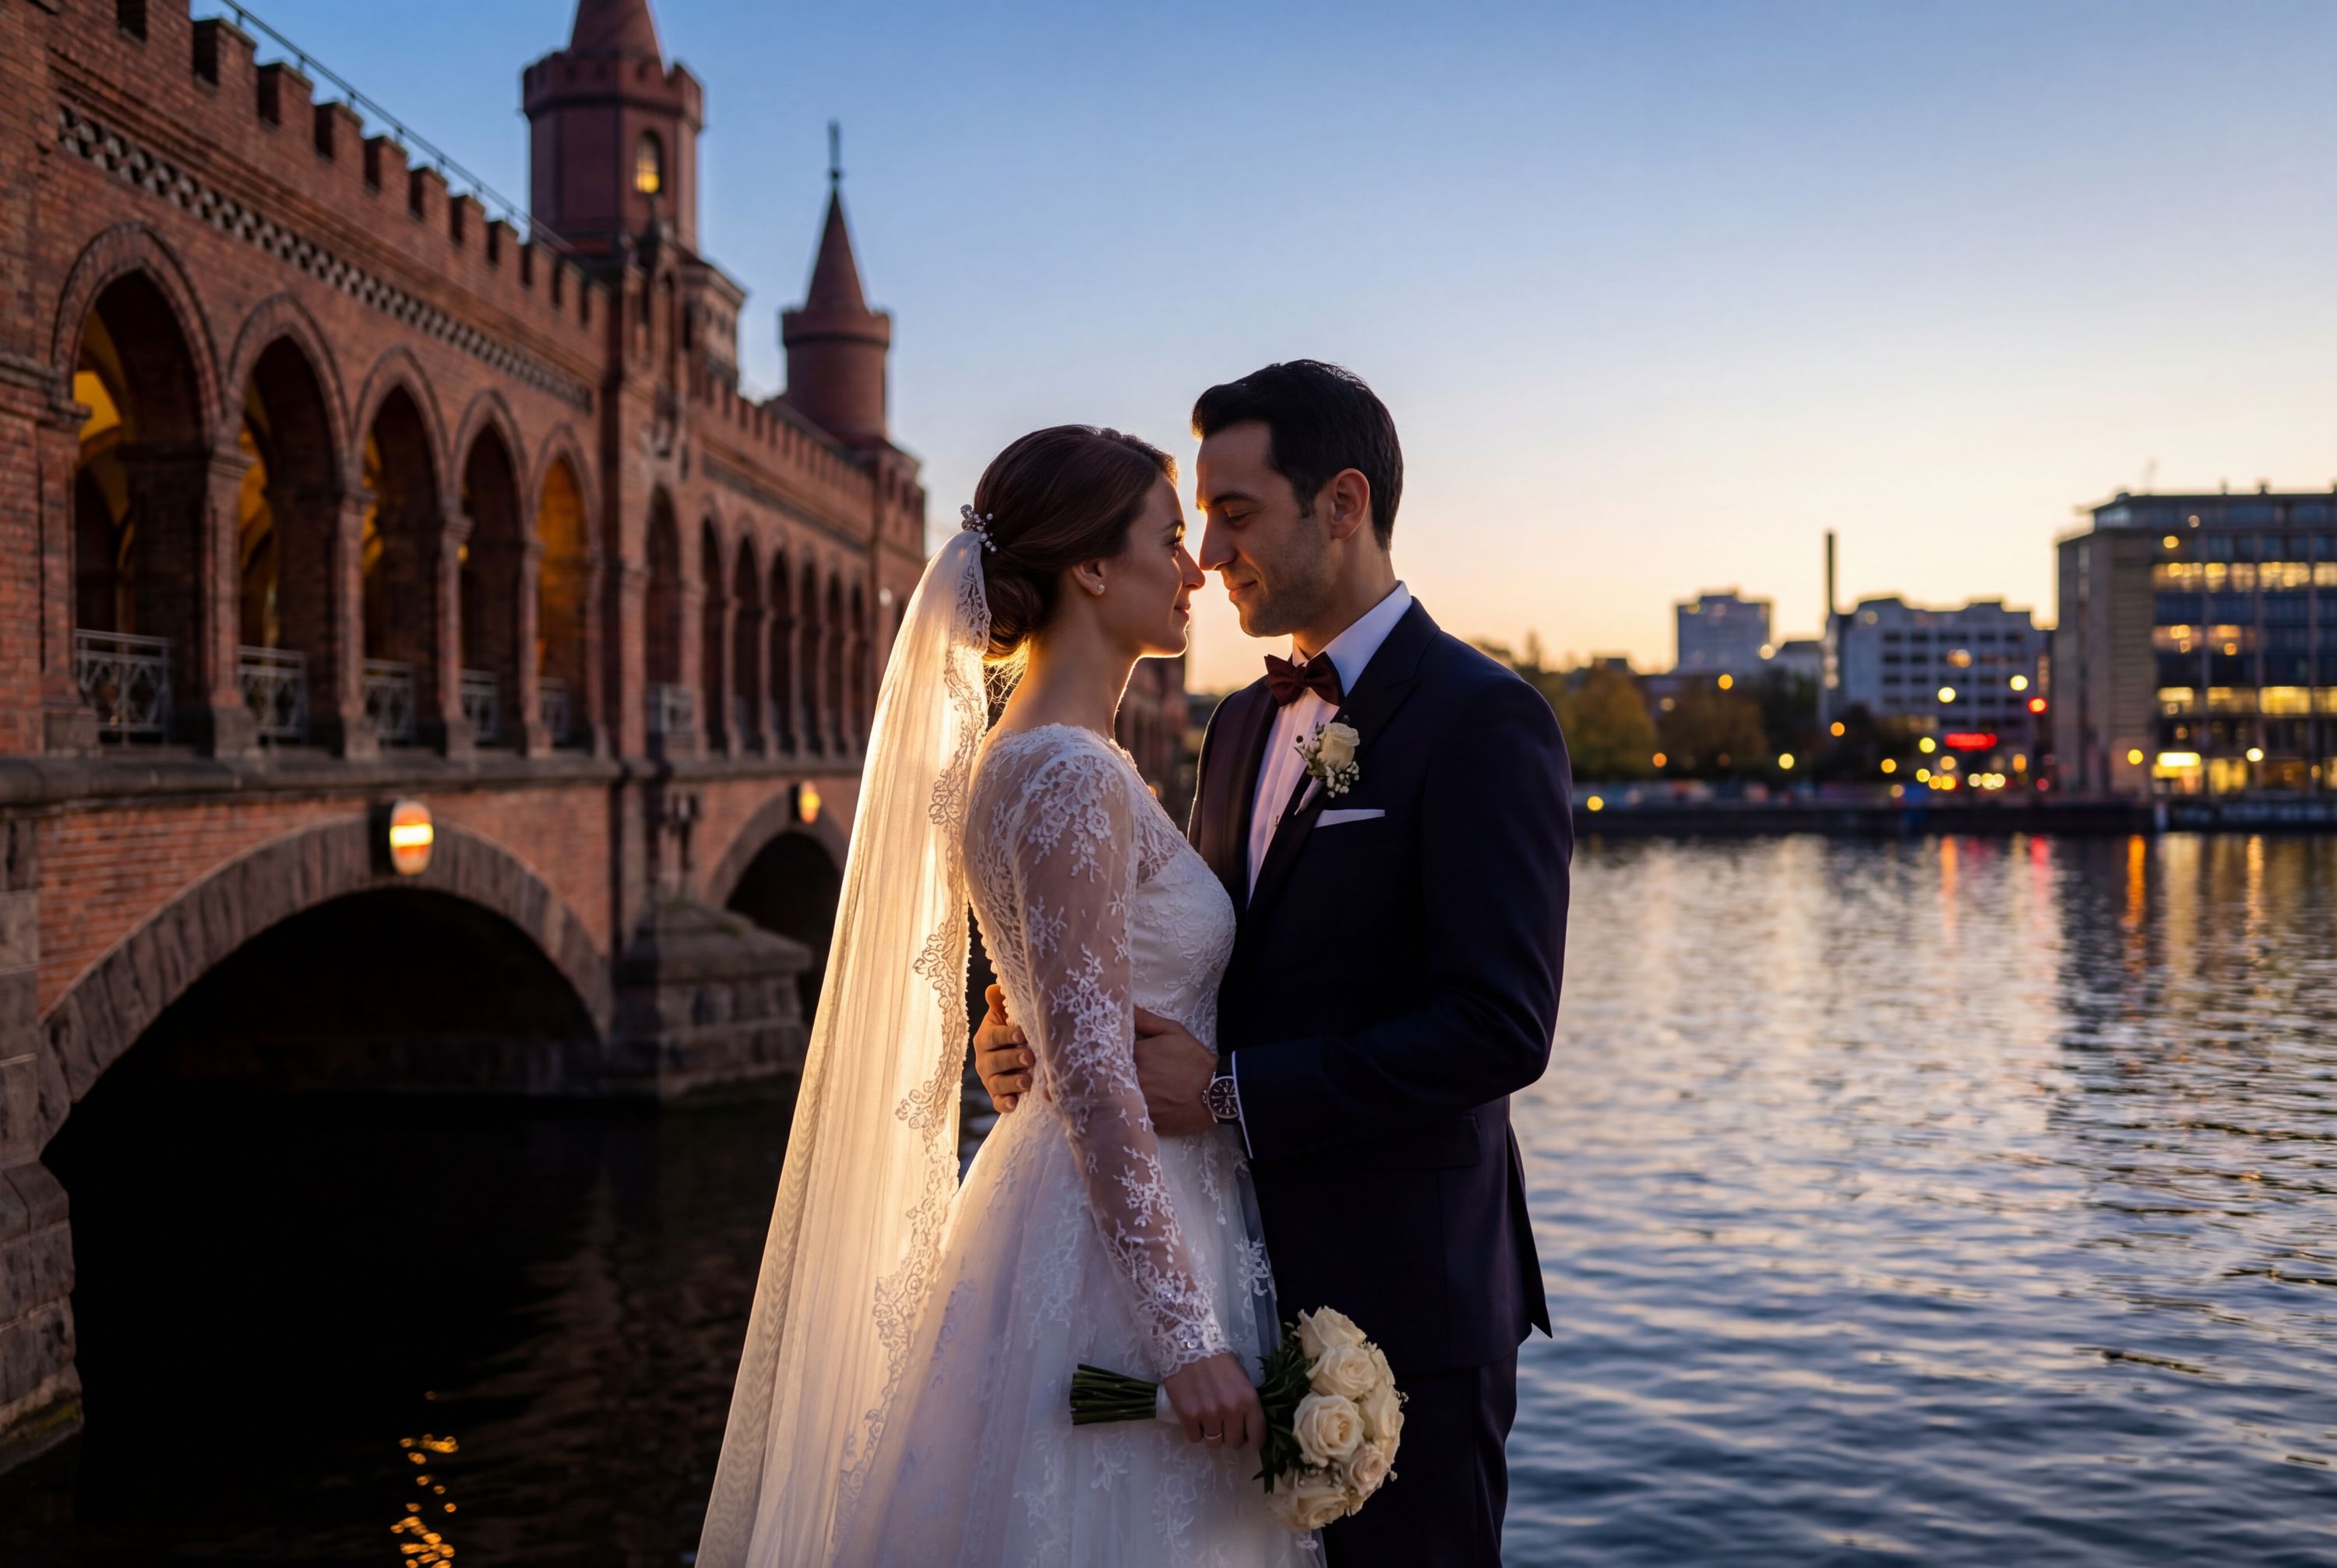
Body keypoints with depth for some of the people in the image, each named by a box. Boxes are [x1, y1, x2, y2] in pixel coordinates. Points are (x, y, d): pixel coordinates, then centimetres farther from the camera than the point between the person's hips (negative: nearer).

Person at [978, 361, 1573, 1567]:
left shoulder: (1481, 720, -13)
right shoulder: (1243, 724, 12)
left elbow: (1498, 1029, -21)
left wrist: (1232, 1091, -22)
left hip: (1399, 1299, -7)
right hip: (1254, 1292, 8)